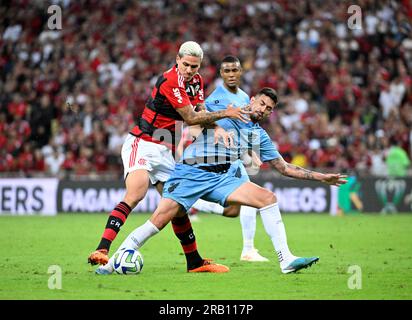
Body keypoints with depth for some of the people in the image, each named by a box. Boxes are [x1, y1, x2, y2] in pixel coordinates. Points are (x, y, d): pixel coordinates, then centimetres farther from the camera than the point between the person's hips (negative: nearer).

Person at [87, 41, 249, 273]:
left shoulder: (196, 81, 9)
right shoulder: (170, 81, -19)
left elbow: (201, 112, 14)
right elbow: (190, 118, -16)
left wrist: (217, 129, -7)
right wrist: (225, 113, -10)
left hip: (165, 153, 8)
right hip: (142, 145, -8)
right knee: (134, 196, -28)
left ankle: (195, 262, 20)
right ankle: (102, 250, -37)